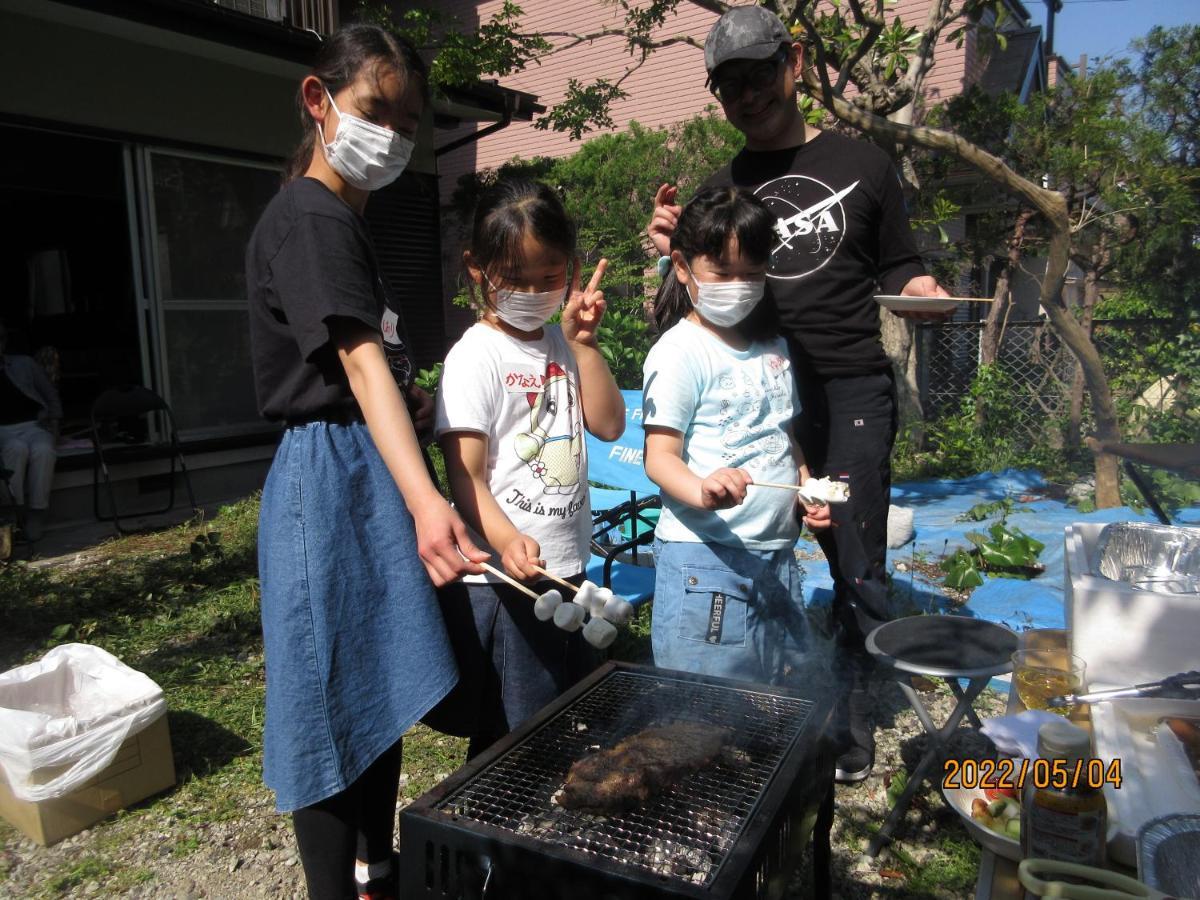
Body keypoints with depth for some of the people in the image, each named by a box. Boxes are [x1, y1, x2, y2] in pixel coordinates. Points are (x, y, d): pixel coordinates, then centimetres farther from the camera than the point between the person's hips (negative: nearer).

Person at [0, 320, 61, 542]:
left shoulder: (24, 364, 23)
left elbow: (51, 395, 23)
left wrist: (53, 418, 5)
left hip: (35, 425, 1)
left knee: (42, 450, -35)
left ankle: (36, 514, -32)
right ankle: (18, 511, -29)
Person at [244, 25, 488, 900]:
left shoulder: (344, 218, 17)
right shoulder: (310, 217, -13)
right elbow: (361, 365, -28)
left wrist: (420, 402, 8)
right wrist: (426, 501, -38)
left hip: (369, 469, 10)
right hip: (332, 476, -10)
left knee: (384, 685, 18)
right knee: (336, 702, 0)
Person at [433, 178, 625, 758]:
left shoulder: (562, 345, 10)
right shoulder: (477, 355, -11)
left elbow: (608, 425, 2)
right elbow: (465, 476, -17)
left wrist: (583, 342, -5)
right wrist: (506, 542, -34)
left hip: (568, 570, 8)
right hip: (501, 582, -7)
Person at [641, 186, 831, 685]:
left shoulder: (772, 348, 13)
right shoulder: (680, 351, -11)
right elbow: (660, 456, -17)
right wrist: (702, 490, -37)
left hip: (777, 550, 8)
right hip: (706, 555, -7)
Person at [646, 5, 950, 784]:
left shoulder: (862, 165, 10)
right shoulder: (721, 189, 15)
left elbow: (898, 267, 14)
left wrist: (919, 291, -8)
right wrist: (676, 252, -5)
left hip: (852, 388, -2)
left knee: (856, 567, 1)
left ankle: (853, 722, 18)